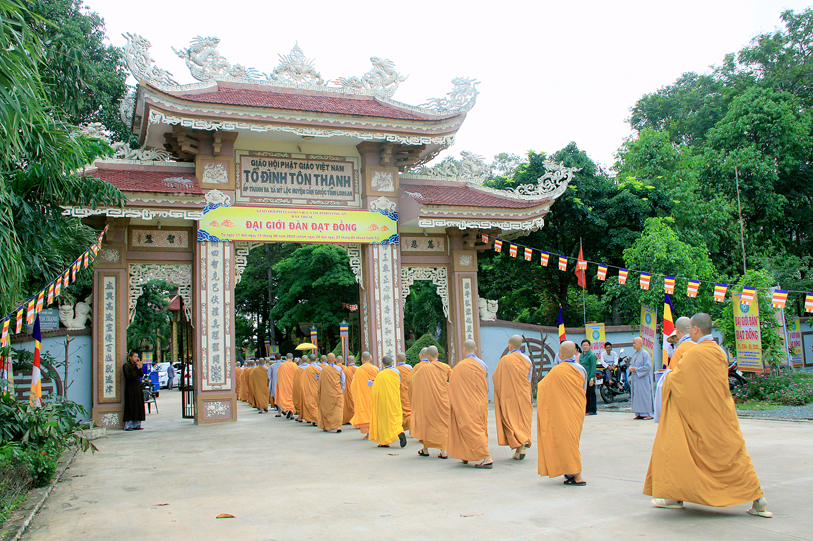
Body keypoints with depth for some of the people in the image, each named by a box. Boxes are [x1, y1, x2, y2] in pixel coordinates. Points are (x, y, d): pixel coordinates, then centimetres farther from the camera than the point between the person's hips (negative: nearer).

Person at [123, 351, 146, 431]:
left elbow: (141, 375, 8)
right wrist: (136, 369, -18)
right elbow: (128, 376, -17)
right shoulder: (126, 365, -6)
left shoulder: (136, 364, 15)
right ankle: (128, 425, -2)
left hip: (137, 388, 7)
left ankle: (136, 424, 10)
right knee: (130, 407, -6)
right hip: (130, 389, -7)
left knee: (138, 406, 5)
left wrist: (140, 368, -8)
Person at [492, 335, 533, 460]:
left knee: (510, 420, 3)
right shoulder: (527, 360, 3)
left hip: (509, 395, -4)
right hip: (524, 395, 4)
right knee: (523, 420, 8)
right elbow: (529, 380, 8)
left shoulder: (505, 360, -9)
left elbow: (496, 377, -4)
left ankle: (521, 441, -18)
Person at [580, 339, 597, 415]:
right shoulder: (581, 355, 14)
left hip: (589, 379, -7)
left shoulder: (592, 355, -10)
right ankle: (586, 409, 17)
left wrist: (592, 378, -18)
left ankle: (592, 410, 5)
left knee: (591, 394, -1)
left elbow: (593, 368, -14)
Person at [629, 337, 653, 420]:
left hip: (643, 378, -8)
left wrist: (636, 369, -16)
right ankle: (639, 413, 11)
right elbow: (631, 364, 23)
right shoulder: (634, 354, 14)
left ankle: (648, 413, -1)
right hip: (635, 378, 8)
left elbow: (648, 366, -16)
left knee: (644, 395, -7)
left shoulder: (645, 354, -11)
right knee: (636, 395, 6)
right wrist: (631, 368, 1)